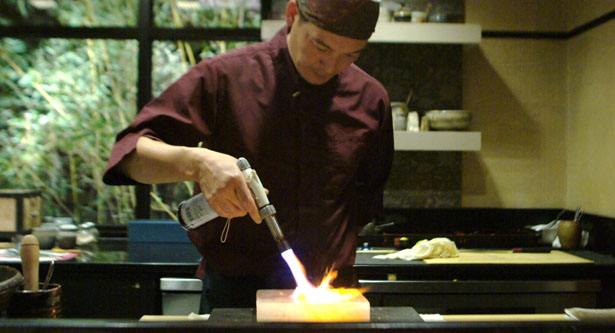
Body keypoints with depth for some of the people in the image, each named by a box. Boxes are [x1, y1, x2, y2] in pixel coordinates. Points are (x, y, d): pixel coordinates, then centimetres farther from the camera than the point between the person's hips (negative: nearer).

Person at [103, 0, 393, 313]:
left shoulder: (370, 98, 2)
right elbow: (130, 154, -10)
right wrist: (196, 162, -29)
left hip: (330, 296, 2)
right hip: (232, 291, -2)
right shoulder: (224, 76, -7)